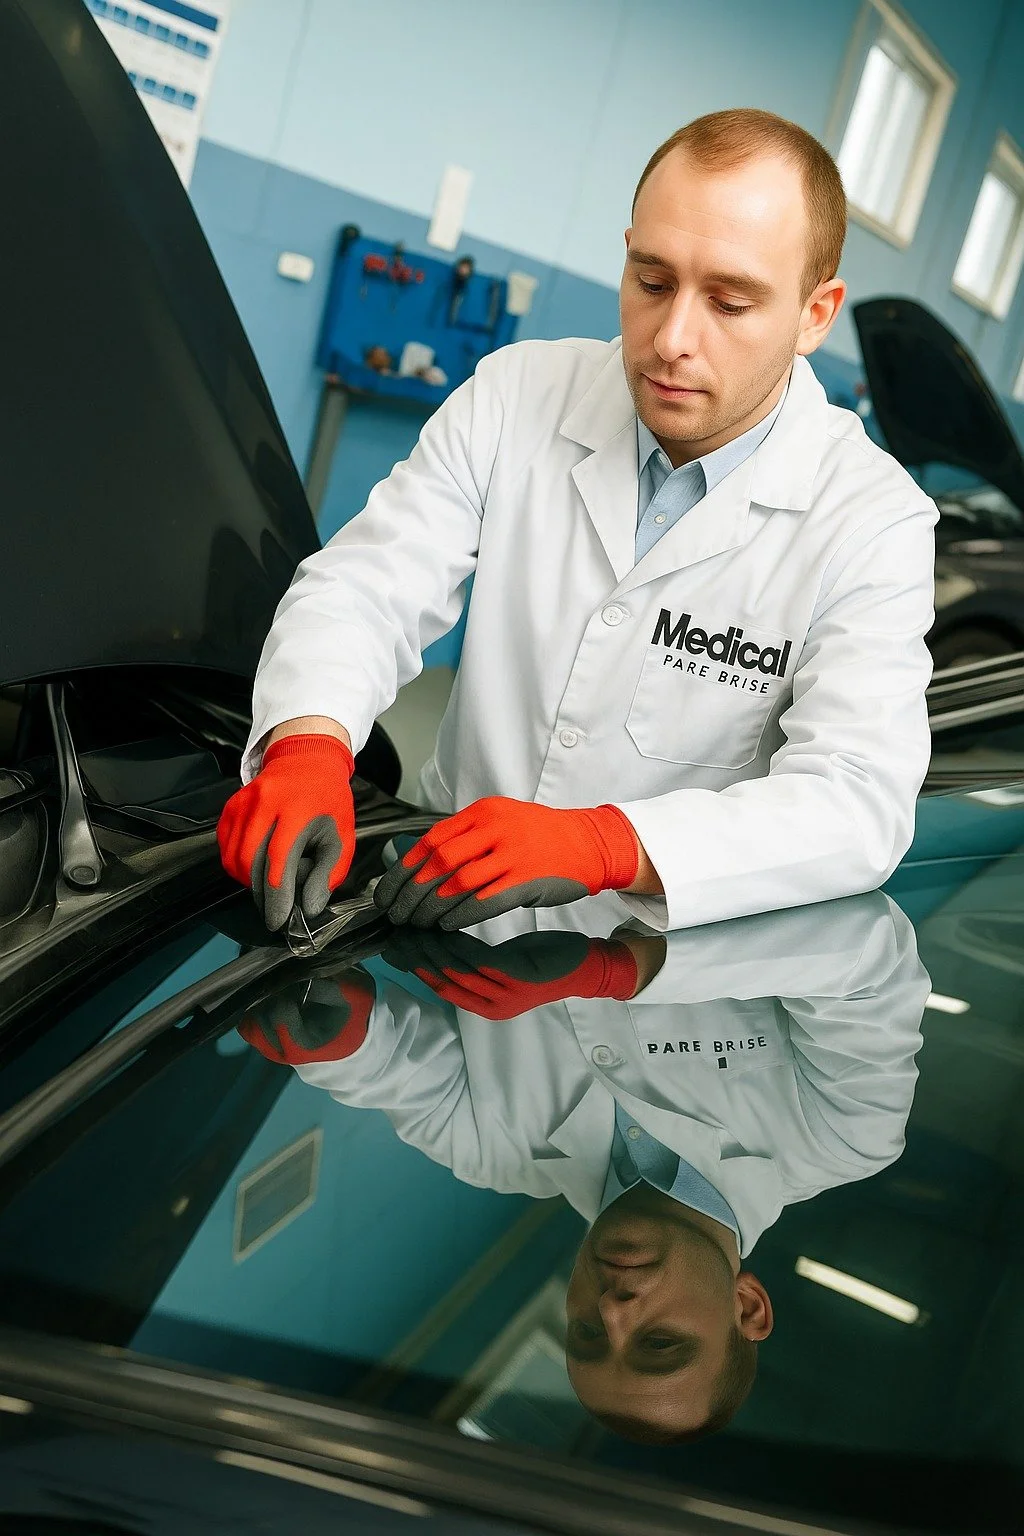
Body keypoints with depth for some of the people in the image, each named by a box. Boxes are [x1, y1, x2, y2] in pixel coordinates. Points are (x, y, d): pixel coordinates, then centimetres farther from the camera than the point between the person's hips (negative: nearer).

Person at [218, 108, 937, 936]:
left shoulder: (874, 522, -11)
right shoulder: (516, 395, 0)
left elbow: (859, 803, -22)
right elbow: (366, 587, -5)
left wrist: (601, 845, -38)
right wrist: (309, 745, -29)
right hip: (448, 889, 1)